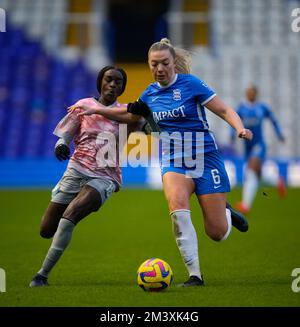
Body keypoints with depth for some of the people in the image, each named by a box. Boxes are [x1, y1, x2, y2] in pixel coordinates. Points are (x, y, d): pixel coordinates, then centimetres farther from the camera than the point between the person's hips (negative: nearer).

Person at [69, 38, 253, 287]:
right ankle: (195, 275, -24)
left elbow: (224, 110, -11)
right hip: (173, 162, 3)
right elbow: (128, 114, 26)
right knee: (177, 207, -30)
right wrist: (96, 110, 20)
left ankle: (227, 213, 34)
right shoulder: (150, 94, 6)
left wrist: (240, 128, -29)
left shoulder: (191, 84, -9)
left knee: (217, 233, -5)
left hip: (205, 159, -3)